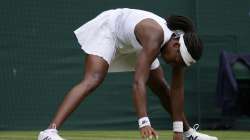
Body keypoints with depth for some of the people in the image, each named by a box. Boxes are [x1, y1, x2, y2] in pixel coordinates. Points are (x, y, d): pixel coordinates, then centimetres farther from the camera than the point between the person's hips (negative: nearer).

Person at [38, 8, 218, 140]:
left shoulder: (180, 44, -19)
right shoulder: (155, 37, -41)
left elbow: (177, 89, -13)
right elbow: (138, 82, -48)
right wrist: (144, 123, -55)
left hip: (133, 45, 8)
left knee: (162, 87, 9)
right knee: (93, 80, -28)